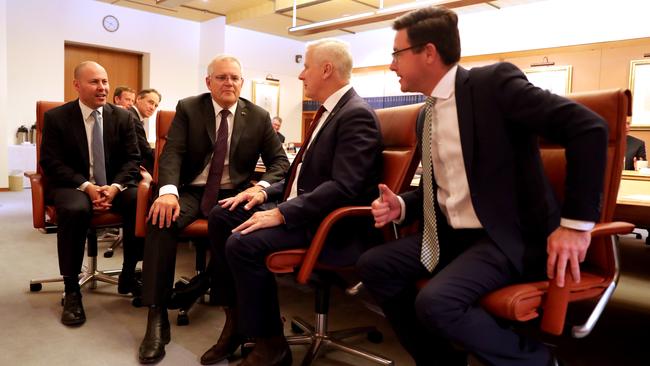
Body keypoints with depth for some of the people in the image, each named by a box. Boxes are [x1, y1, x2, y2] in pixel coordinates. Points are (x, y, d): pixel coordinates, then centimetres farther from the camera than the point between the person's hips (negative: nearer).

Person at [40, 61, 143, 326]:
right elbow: (52, 163, -6)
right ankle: (71, 290, -19)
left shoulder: (123, 117, 5)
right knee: (75, 210, -36)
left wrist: (115, 186, -18)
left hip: (113, 185, 2)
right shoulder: (56, 117, -1)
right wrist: (86, 186, -22)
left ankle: (129, 276, -8)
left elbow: (132, 159, 2)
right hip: (71, 185, -2)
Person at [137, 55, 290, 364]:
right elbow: (172, 152, -8)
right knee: (161, 219, -30)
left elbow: (280, 161, 2)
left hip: (234, 194, 0)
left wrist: (262, 186, -21)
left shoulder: (259, 117, 4)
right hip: (192, 191, 1)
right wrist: (168, 190, -28)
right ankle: (157, 317, -20)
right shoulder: (188, 108, 3)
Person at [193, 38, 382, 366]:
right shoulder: (328, 110, 15)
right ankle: (236, 318, 10)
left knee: (243, 242, -26)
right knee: (221, 217, 2)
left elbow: (344, 187, -26)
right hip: (298, 206, 10)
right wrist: (268, 192, 5)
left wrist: (281, 214, -26)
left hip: (328, 223, -10)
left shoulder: (357, 115, -16)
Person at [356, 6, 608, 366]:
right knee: (374, 265, -1)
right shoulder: (426, 115, 11)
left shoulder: (493, 82, -13)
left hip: (508, 234, -8)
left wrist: (576, 223, -21)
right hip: (451, 235, 8)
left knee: (435, 302, -27)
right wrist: (401, 205, 0)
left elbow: (589, 128, -20)